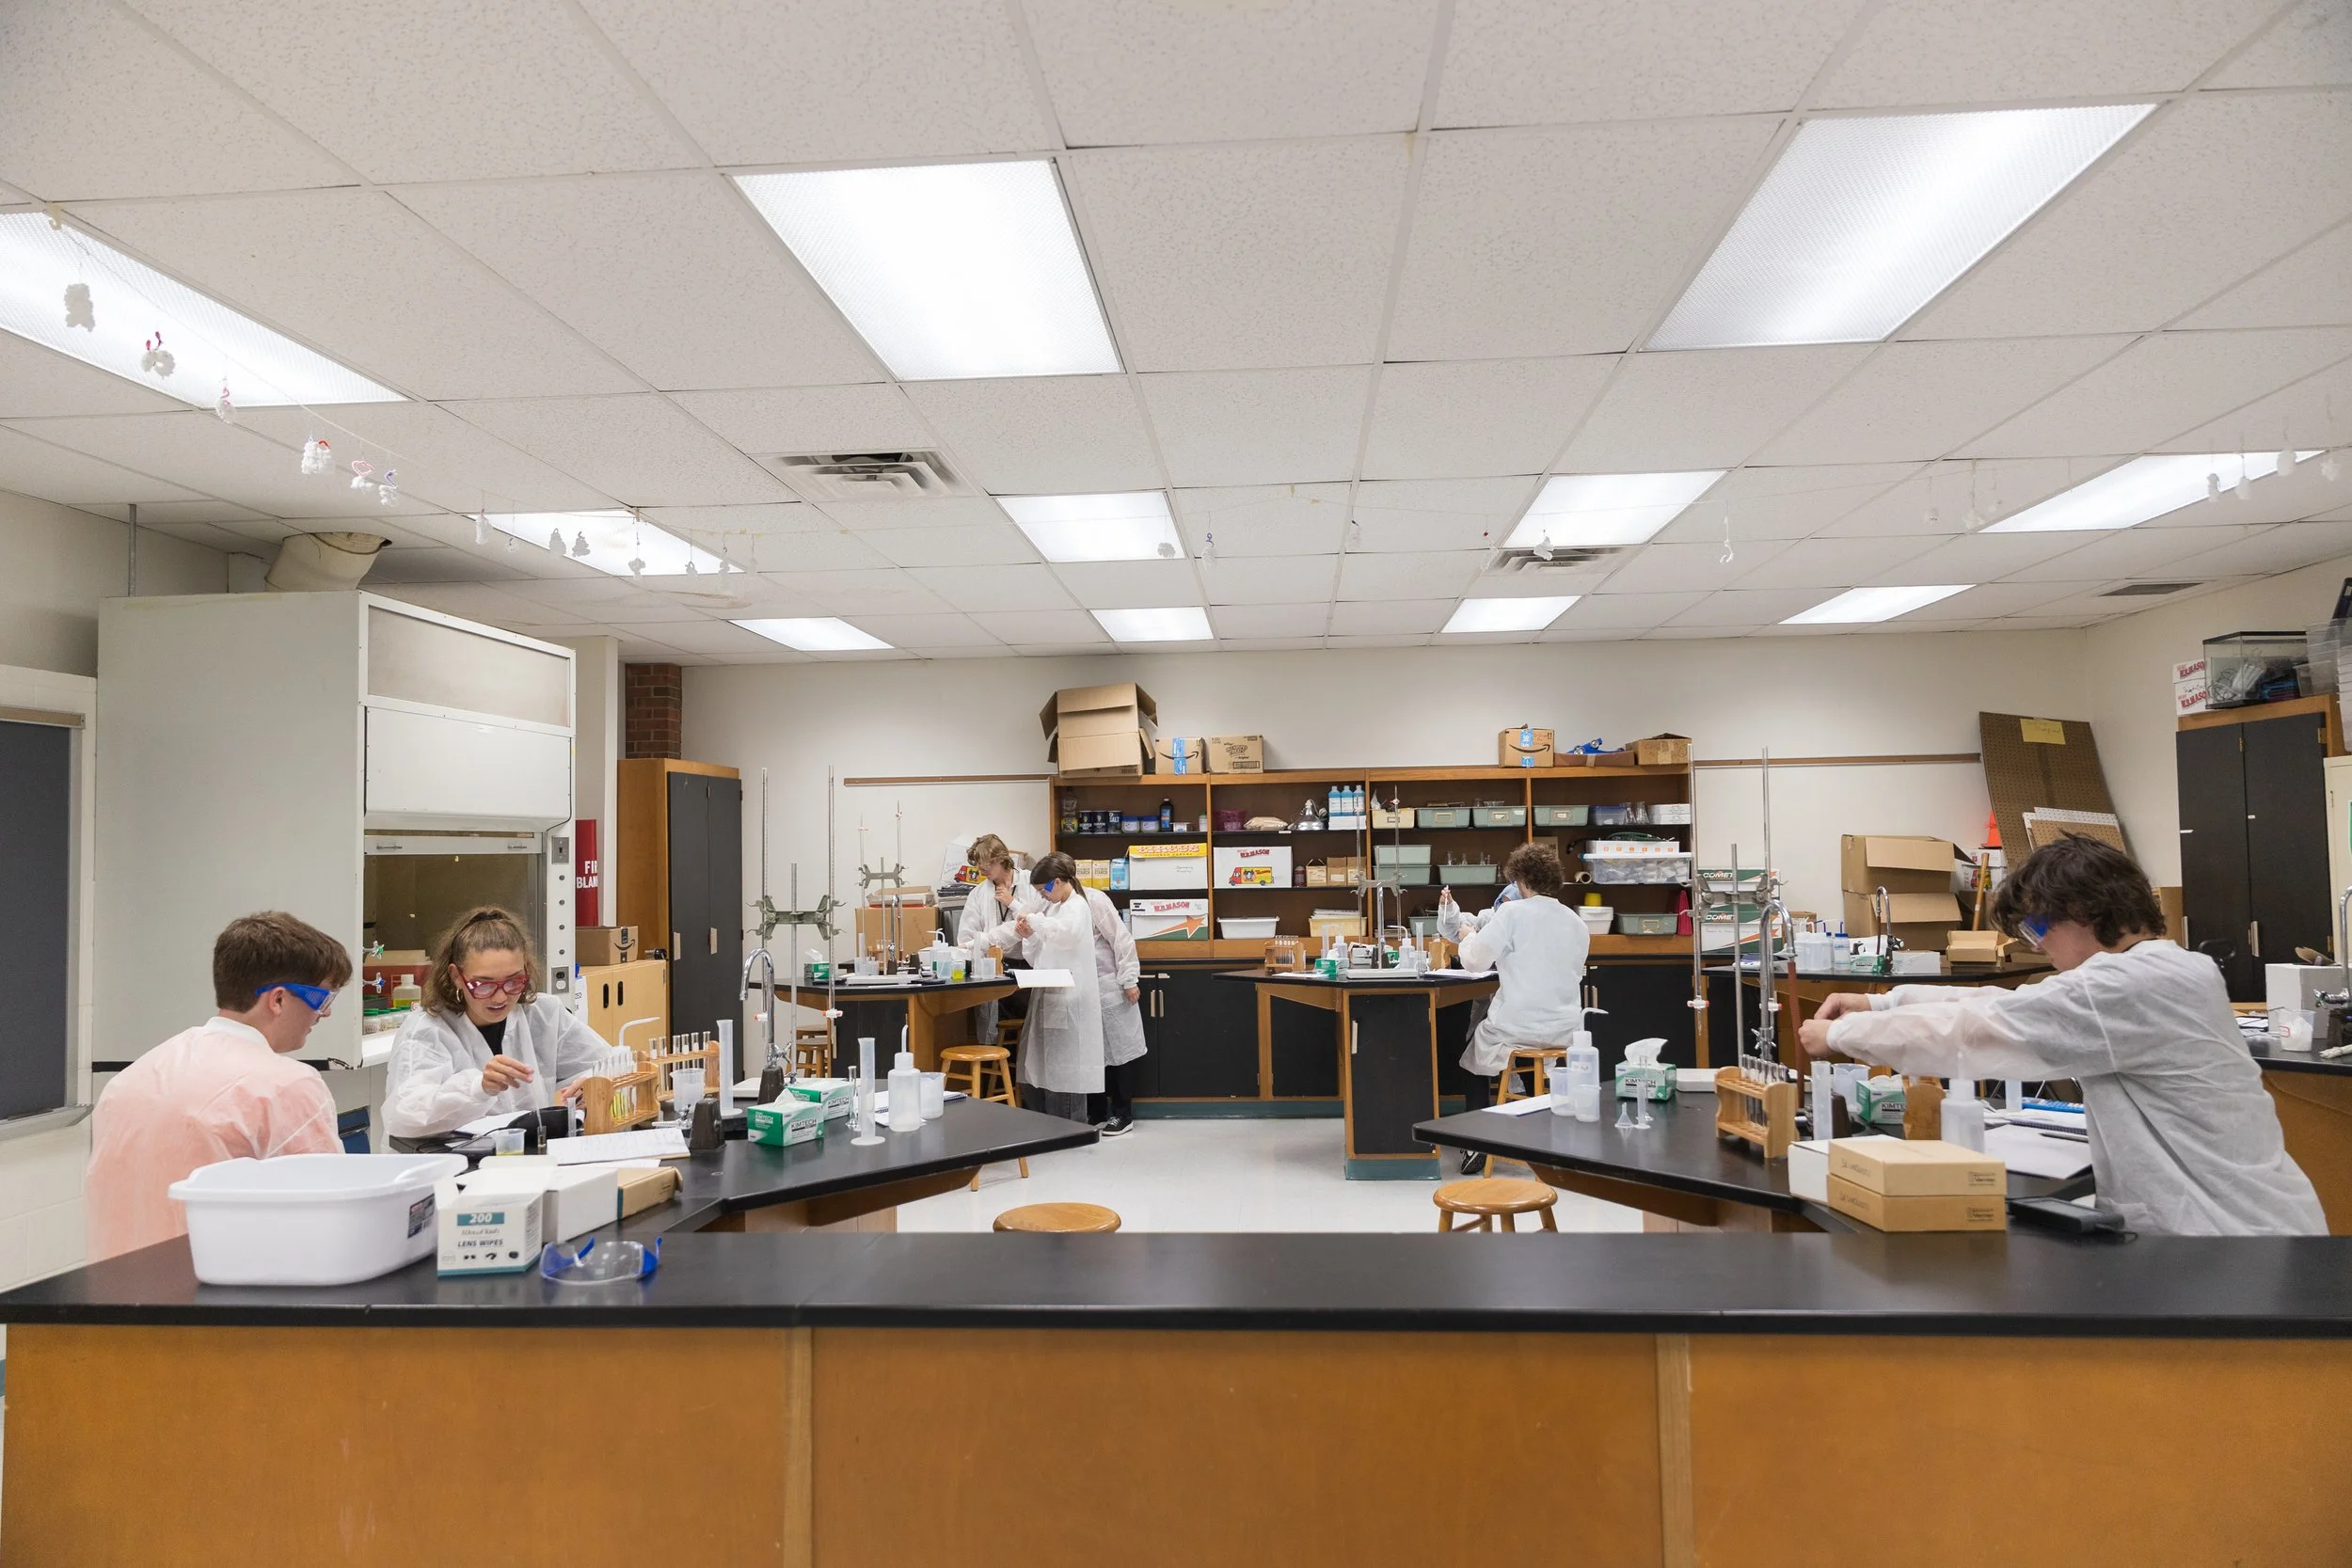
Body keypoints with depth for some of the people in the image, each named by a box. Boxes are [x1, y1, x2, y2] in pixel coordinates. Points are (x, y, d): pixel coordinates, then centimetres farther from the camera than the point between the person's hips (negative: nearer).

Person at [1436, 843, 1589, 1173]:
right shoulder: (1577, 922, 6)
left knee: (1475, 1044, 24)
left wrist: (1468, 936, 11)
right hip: (1566, 1032, 5)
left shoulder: (1513, 913, -12)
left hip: (1517, 1028, -5)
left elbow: (1474, 959, -11)